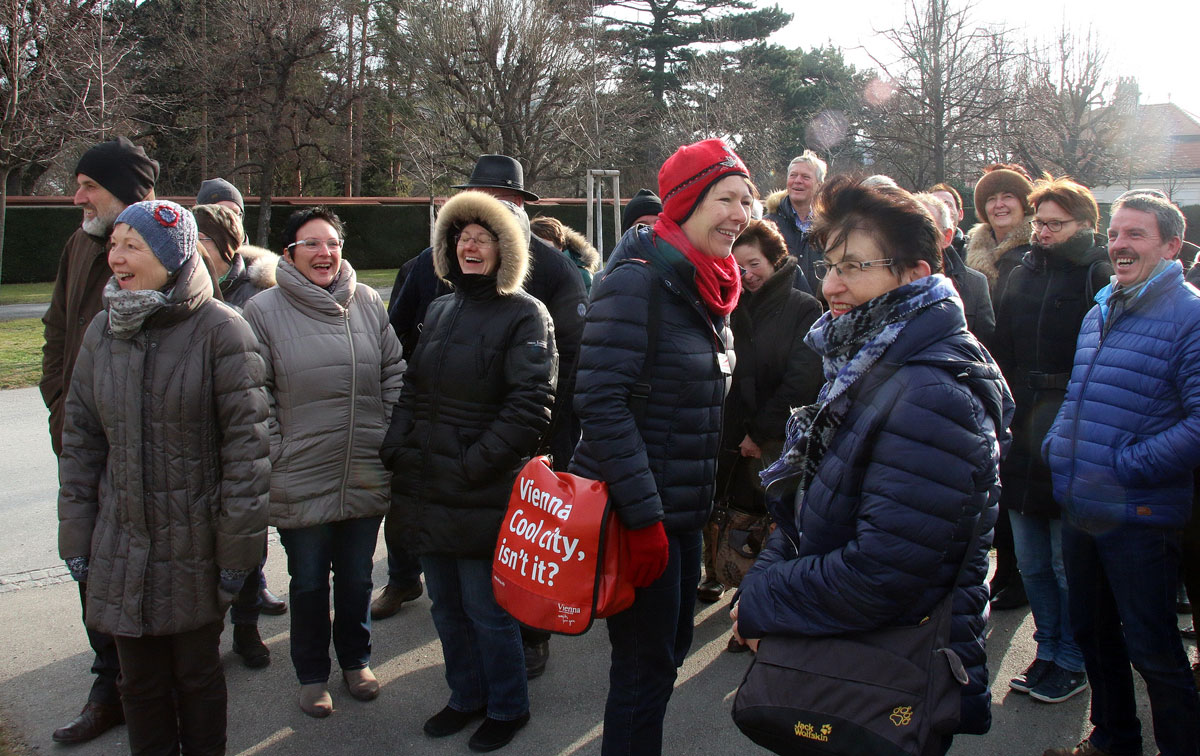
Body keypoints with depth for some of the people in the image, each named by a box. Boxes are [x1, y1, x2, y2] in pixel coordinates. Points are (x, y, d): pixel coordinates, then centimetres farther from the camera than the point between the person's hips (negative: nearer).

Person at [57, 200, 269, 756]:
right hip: (121, 547, 4)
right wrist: (76, 535, 7)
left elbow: (245, 444, -12)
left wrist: (236, 545, -12)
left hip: (195, 547, -4)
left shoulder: (220, 330, -12)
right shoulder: (103, 331, 4)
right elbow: (79, 439, 10)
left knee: (198, 676, 13)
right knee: (140, 681, 15)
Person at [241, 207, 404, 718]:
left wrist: (389, 440, 3)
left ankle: (356, 660, 40)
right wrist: (276, 457, -8)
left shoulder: (368, 303, 3)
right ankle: (312, 675, 34)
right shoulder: (263, 310, -6)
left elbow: (394, 374, 8)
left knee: (357, 579, 19)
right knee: (309, 584, 14)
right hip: (301, 480, -2)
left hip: (366, 478, 3)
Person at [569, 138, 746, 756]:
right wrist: (643, 516, -24)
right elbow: (602, 401, -23)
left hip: (683, 507, 9)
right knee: (647, 664, 3)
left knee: (672, 647, 20)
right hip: (639, 512, -9)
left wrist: (697, 502, 18)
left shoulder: (707, 286, 10)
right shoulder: (638, 279, -18)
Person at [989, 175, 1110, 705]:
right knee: (1032, 565, 16)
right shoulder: (1021, 275, 10)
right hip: (1022, 442, 6)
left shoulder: (1101, 278, -8)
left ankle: (1072, 663, 24)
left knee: (1068, 566, 7)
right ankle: (1048, 652, 32)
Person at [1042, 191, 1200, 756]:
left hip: (1140, 518, -8)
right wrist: (1059, 445, 8)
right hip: (1079, 508, 8)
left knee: (1153, 652, 3)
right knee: (1093, 635, 20)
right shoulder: (1098, 313, 13)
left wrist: (1130, 465, -21)